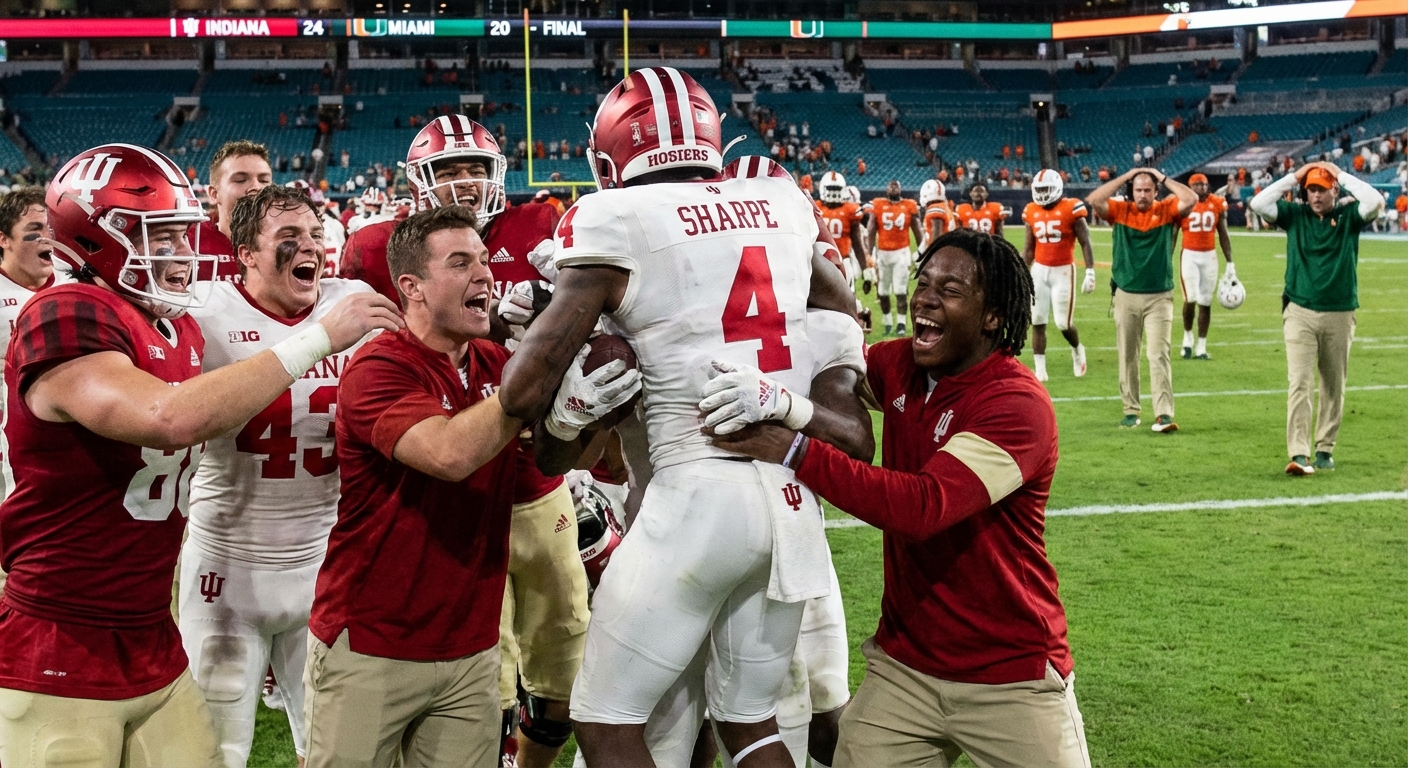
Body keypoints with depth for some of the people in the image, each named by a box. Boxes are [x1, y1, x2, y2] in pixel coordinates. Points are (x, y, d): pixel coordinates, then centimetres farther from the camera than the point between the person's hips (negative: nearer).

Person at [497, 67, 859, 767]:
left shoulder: (619, 224, -6)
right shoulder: (782, 204, 10)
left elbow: (523, 391, -10)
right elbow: (844, 315, 29)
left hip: (701, 493, -6)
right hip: (795, 498, 6)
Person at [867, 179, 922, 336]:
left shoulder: (909, 206, 2)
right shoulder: (877, 205, 1)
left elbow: (917, 231, 8)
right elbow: (871, 231, 1)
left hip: (902, 252, -1)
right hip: (883, 252, 1)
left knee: (901, 291, -6)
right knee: (883, 292, 8)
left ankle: (901, 324, -4)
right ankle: (888, 323, 21)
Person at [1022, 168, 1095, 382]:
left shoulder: (1070, 209, -10)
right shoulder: (1032, 212, 5)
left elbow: (1085, 243, -7)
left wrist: (1090, 272, -13)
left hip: (1063, 271, -4)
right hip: (1039, 270, 4)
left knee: (1063, 323, -4)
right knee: (1037, 322, 1)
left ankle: (1077, 349, 29)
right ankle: (1040, 369, 8)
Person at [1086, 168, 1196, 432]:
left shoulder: (1166, 210, 0)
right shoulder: (1120, 210, 1)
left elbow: (1191, 199, -14)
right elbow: (1094, 200, -12)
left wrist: (1163, 177, -7)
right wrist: (1125, 176, -8)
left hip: (1159, 297, -2)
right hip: (1126, 296, 2)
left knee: (1159, 356, -8)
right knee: (1128, 357, 9)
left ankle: (1164, 414, -13)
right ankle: (1131, 410, 18)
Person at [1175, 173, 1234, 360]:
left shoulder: (1217, 204, 2)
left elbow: (1223, 235, 8)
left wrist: (1230, 262, 6)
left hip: (1209, 256, 2)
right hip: (1189, 255, -2)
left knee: (1205, 302, 4)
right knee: (1190, 299, -10)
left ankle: (1201, 347, 11)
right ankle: (1187, 336, 16)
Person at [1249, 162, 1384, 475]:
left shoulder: (1349, 216, 2)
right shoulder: (1295, 214, 4)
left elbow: (1375, 202, -16)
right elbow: (1258, 203, -7)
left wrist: (1342, 175, -9)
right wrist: (1293, 177, -5)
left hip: (1339, 316, 1)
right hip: (1299, 312, -1)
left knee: (1334, 386, 10)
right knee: (1299, 384, -11)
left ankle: (1325, 449, 22)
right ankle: (1299, 455, -16)